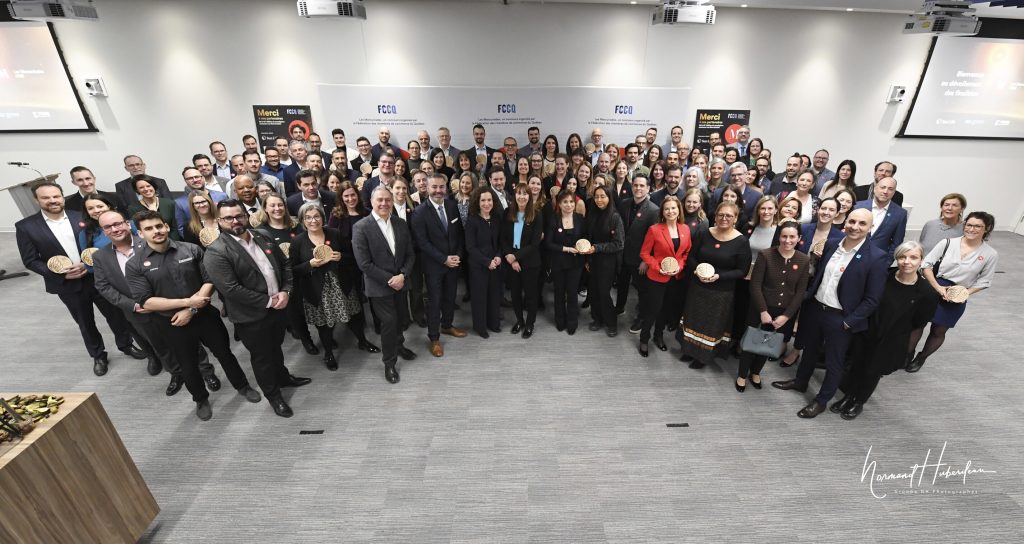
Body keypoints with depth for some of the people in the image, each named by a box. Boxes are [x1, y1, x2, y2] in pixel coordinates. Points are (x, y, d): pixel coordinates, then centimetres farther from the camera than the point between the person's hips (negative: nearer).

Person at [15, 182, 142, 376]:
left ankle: (126, 345, 31)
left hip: (97, 277, 0)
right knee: (85, 323, 14)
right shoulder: (25, 227, -5)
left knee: (115, 314, 10)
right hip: (67, 285, 0)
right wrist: (61, 274, -16)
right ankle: (98, 356, 31)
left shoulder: (82, 218, -3)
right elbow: (30, 261, -4)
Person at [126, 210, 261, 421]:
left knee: (224, 353, 16)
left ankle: (242, 386, 38)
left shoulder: (191, 250, -7)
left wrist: (191, 310, -16)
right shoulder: (135, 265, -8)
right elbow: (146, 302, -13)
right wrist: (187, 302, -20)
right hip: (172, 324, 0)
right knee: (188, 365, 17)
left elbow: (209, 280, -8)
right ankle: (201, 399, 41)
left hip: (205, 315, 0)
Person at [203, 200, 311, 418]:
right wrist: (268, 301, -19)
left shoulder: (263, 238, 3)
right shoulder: (216, 252, -17)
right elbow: (231, 289, -24)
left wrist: (285, 291, -7)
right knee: (261, 356, 13)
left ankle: (282, 376, 50)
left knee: (276, 347, 26)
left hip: (278, 306, 6)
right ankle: (273, 395, 32)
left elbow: (284, 263, 8)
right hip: (252, 316, -5)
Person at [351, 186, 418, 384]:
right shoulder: (360, 227, -14)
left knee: (400, 317, 16)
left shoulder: (400, 223, 2)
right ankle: (390, 362, 22)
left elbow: (410, 254, 4)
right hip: (379, 286, -5)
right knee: (389, 321, 1)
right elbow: (364, 263, -16)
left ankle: (398, 345, 46)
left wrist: (402, 275, -12)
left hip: (399, 282, 5)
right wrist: (389, 280, -16)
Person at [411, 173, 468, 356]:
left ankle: (447, 325, 39)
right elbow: (422, 242, -16)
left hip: (454, 261, 5)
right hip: (433, 265, -4)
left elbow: (459, 233, 7)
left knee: (450, 297, 17)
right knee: (434, 300, 5)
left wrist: (458, 256, -5)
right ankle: (434, 337, 18)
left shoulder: (453, 206, 1)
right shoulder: (420, 212, -13)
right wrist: (444, 259, -17)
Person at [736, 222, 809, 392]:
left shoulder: (804, 260, -5)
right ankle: (742, 375, 29)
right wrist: (763, 311, -17)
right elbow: (755, 285, -13)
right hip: (761, 309, -2)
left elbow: (800, 292, -3)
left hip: (785, 313, 3)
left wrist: (786, 316, -9)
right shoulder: (765, 255, -13)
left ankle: (755, 372, 40)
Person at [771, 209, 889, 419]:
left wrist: (849, 322, -15)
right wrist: (807, 299, 6)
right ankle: (800, 381, 45)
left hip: (840, 318, -5)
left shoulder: (877, 258, -16)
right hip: (815, 308, 5)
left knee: (834, 363, 12)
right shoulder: (830, 245, -1)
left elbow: (872, 299, -14)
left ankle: (821, 400, 30)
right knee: (809, 349, 24)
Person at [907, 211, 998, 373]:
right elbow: (926, 264, -6)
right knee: (917, 323, 5)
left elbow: (983, 281, 3)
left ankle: (921, 358, 31)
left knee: (938, 331, 11)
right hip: (932, 289, -1)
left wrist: (965, 293, -14)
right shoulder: (948, 243, -7)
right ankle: (907, 355, 23)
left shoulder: (991, 254, -3)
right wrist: (938, 287, -15)